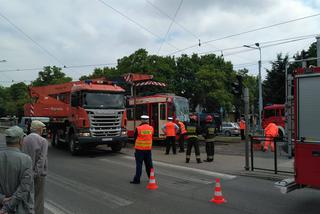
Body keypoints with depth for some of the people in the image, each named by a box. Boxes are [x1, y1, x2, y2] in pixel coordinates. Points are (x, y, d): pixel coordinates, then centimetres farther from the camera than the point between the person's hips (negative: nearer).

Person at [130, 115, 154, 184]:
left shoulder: (138, 128, -12)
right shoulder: (151, 128, -1)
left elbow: (135, 138, -1)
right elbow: (151, 137, 9)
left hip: (140, 149, -4)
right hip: (148, 149, 4)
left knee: (139, 164, 2)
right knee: (149, 164, 14)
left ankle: (137, 179, 5)